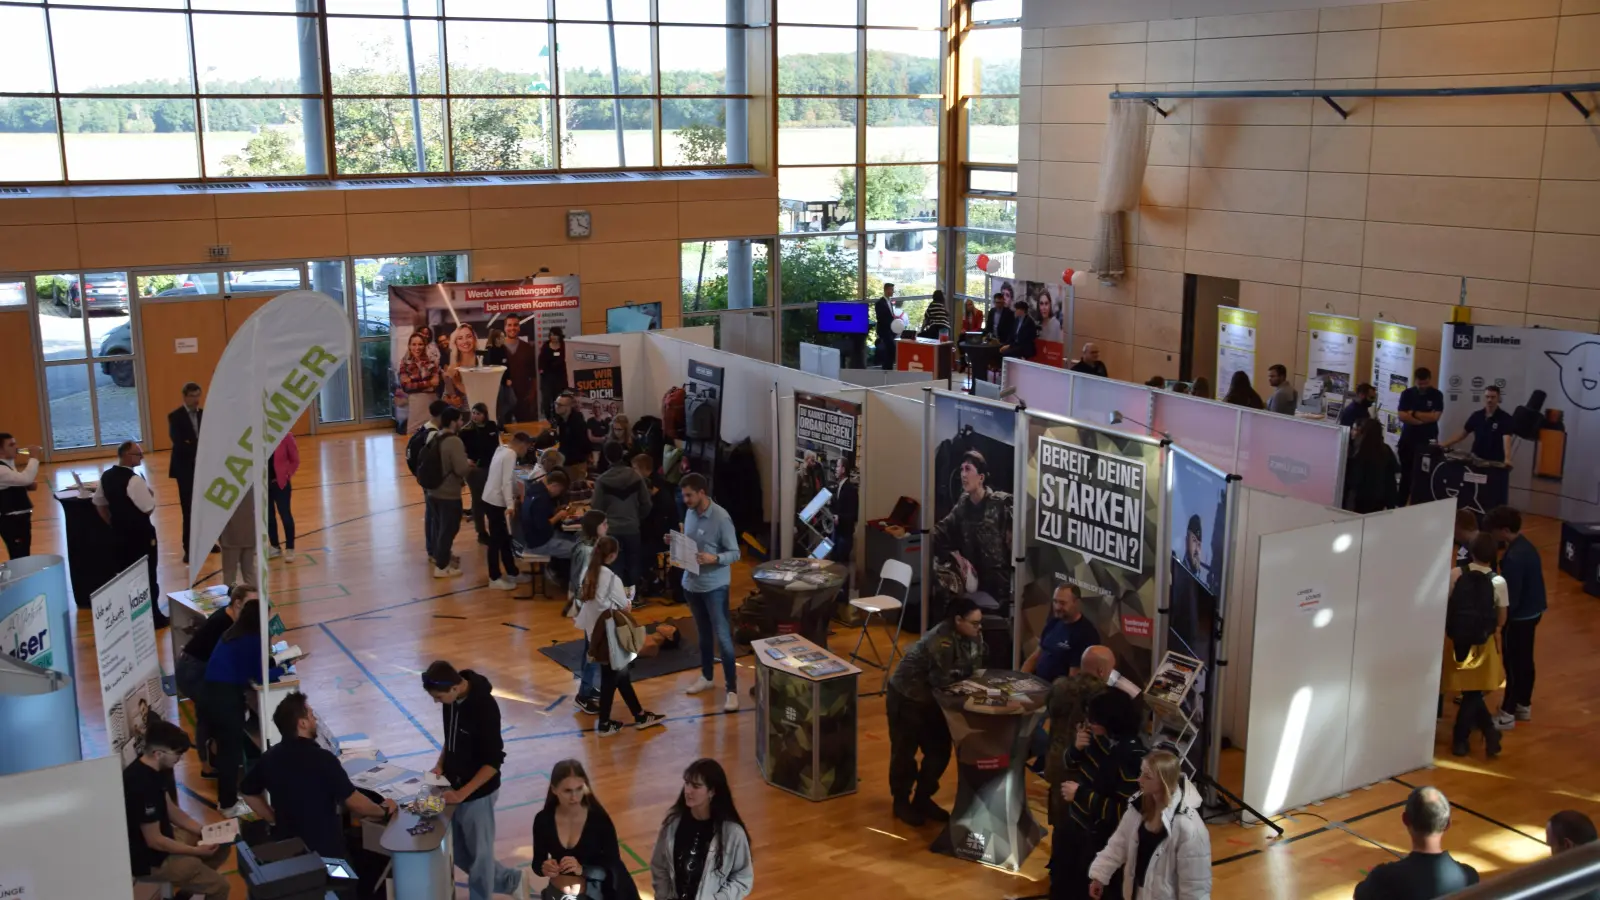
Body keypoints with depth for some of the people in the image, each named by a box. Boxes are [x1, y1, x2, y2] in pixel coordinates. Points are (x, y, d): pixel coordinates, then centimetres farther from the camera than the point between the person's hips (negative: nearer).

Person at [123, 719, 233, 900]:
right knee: (219, 885, -10)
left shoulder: (150, 770, -1)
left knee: (222, 846, 16)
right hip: (149, 859, -10)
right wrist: (197, 850, -17)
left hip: (161, 840, 10)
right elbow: (154, 841, -26)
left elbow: (171, 811, 11)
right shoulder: (142, 784, -31)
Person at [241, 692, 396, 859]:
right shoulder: (323, 759, -21)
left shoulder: (269, 758, -3)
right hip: (326, 849, -5)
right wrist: (383, 811, -1)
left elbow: (248, 793, 14)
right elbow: (352, 800, -17)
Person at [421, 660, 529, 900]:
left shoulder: (484, 706, -26)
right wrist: (440, 765, -2)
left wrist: (463, 793, -24)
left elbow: (494, 761, -21)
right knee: (462, 855, 19)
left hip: (477, 794, -8)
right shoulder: (451, 699, -4)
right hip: (456, 789, 8)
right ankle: (512, 880, 39)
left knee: (479, 856, 9)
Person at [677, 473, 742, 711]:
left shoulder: (721, 518, -18)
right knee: (703, 633, 21)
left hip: (715, 586, -7)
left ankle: (732, 689, -1)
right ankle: (706, 677, 35)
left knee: (723, 637, -5)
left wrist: (715, 558, -32)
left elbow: (735, 553, -15)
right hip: (692, 583, 7)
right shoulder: (690, 513, 2)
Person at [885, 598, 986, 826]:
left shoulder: (971, 636, -7)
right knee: (905, 751, 5)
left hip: (932, 698, 8)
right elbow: (941, 679, -32)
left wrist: (957, 672, -19)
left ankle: (923, 799, 27)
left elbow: (975, 669, -2)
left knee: (939, 750, 10)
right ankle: (901, 802, 22)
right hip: (906, 697, -8)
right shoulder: (941, 640, -32)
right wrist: (963, 671, -17)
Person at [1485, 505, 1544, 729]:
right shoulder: (1524, 544, 1)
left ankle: (1507, 714, 13)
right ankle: (1524, 705, 34)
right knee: (1525, 660, 21)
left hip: (1519, 617, -9)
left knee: (1513, 663, 2)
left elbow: (1511, 599, -25)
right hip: (1533, 611, 9)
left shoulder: (1513, 558, -29)